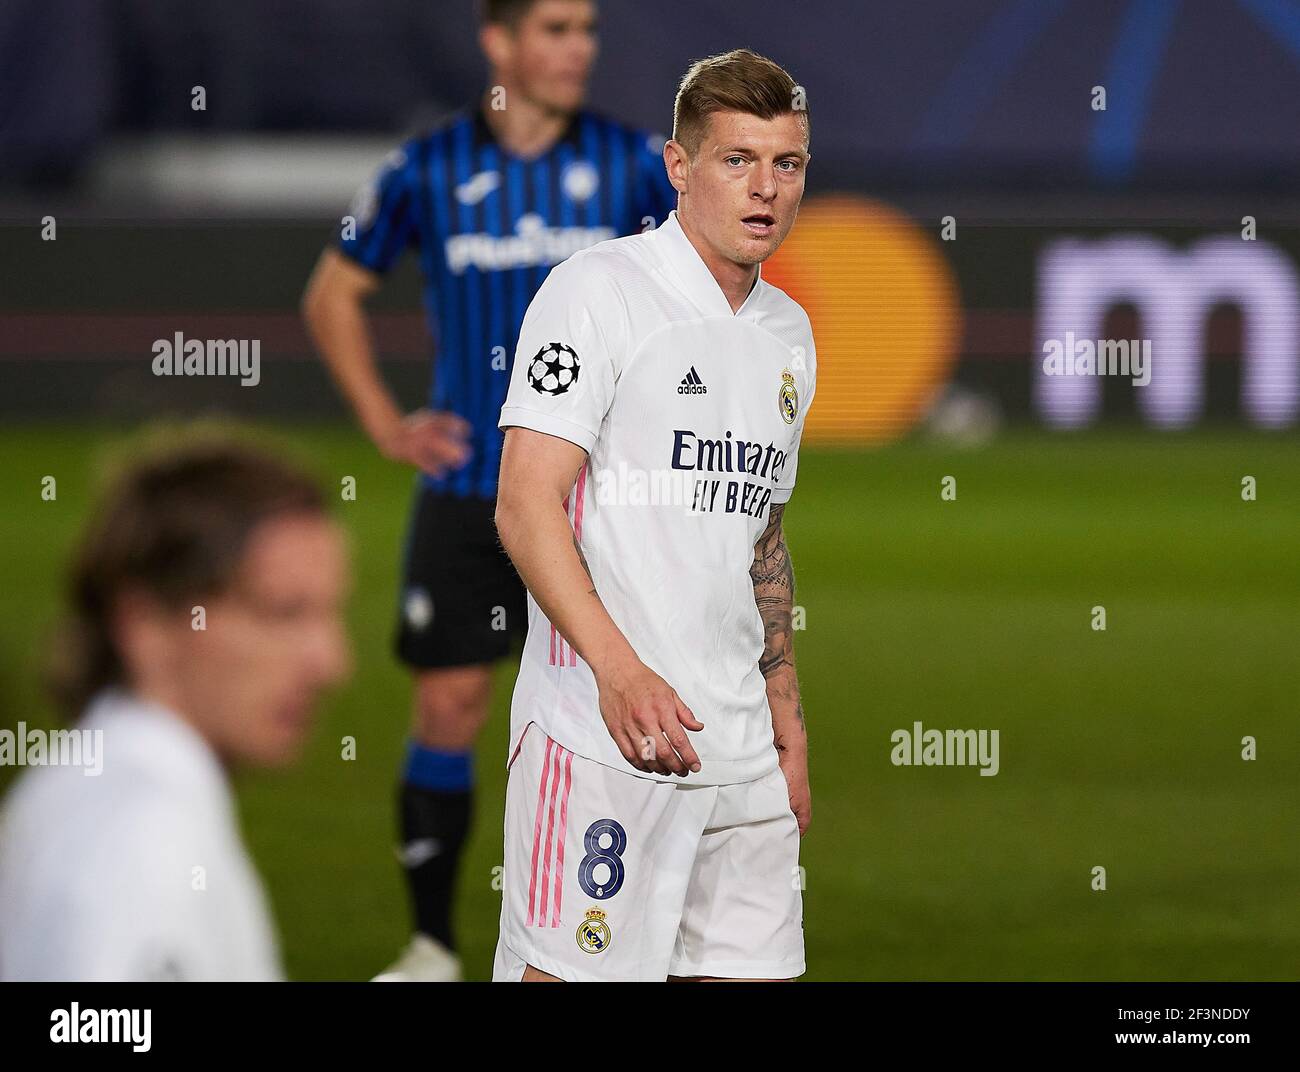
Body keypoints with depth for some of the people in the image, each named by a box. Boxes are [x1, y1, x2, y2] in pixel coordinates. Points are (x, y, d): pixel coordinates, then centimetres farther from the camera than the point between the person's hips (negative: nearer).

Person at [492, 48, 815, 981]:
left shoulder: (789, 333, 18)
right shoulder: (597, 291, -6)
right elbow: (526, 509, -13)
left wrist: (788, 723, 21)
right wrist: (619, 669, -23)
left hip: (742, 754, 7)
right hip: (597, 731, -7)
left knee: (756, 966, 4)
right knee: (566, 973, -10)